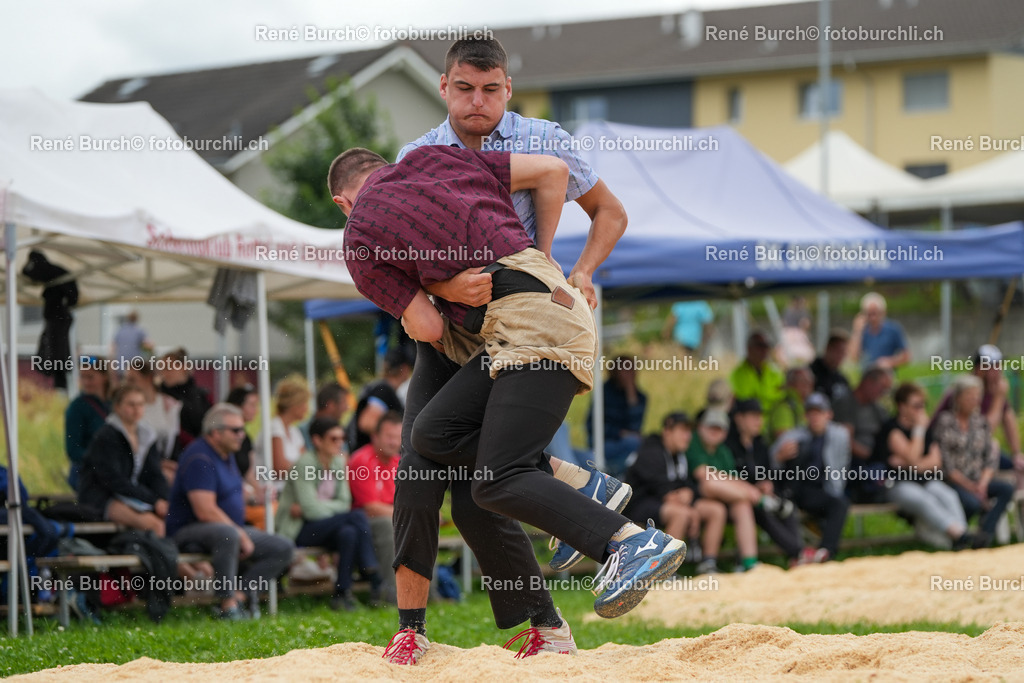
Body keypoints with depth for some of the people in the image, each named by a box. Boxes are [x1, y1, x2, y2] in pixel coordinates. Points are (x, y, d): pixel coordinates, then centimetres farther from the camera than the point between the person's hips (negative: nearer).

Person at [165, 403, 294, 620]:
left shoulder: (226, 455, 15)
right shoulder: (199, 459, -18)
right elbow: (205, 511, -25)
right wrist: (241, 536, -19)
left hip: (231, 528, 10)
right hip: (189, 532, -10)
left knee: (284, 548, -3)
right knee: (227, 534, -43)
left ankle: (241, 595, -16)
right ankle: (228, 604, -35)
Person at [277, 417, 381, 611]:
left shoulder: (339, 462, 7)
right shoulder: (306, 463, -15)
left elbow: (344, 503, 3)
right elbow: (311, 509, -20)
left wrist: (318, 508, -12)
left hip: (325, 526, 6)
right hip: (297, 530, -6)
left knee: (347, 533, -30)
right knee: (357, 517, -26)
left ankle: (342, 594, -26)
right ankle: (375, 583, -23)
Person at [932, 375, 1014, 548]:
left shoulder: (980, 422, 14)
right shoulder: (945, 422, -4)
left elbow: (991, 457, 9)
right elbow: (945, 464, -9)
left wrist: (982, 485, -9)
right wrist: (970, 487, -14)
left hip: (976, 482, 6)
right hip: (951, 482, -6)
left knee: (1007, 489, -22)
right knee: (972, 502, -35)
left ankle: (984, 535, -27)